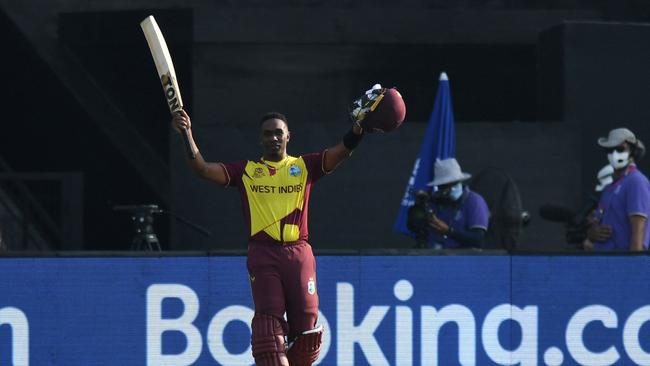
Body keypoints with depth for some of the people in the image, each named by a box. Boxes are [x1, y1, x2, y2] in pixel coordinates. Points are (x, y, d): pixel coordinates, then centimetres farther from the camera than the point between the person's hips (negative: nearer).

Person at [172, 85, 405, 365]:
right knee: (268, 321, -14)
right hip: (263, 254, -1)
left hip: (298, 252, 1)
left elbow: (340, 153, 1)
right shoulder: (245, 171, 13)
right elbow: (203, 169, 4)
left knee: (307, 327, -1)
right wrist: (187, 136, -11)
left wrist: (360, 125, -17)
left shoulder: (305, 166, 14)